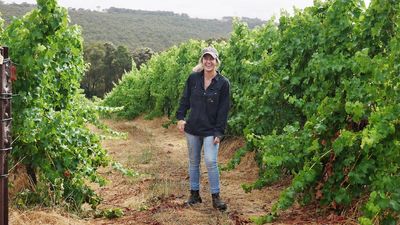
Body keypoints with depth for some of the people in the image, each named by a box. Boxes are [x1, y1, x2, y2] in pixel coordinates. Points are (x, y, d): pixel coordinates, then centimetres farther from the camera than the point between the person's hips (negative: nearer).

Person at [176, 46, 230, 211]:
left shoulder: (223, 83, -6)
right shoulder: (193, 78, 0)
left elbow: (223, 110, -6)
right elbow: (185, 99, 8)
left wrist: (219, 132, -10)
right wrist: (180, 117, -4)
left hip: (211, 130, -3)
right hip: (192, 128, 3)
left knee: (211, 161, -12)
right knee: (193, 162, 11)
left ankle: (215, 197, 1)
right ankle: (194, 193, 25)